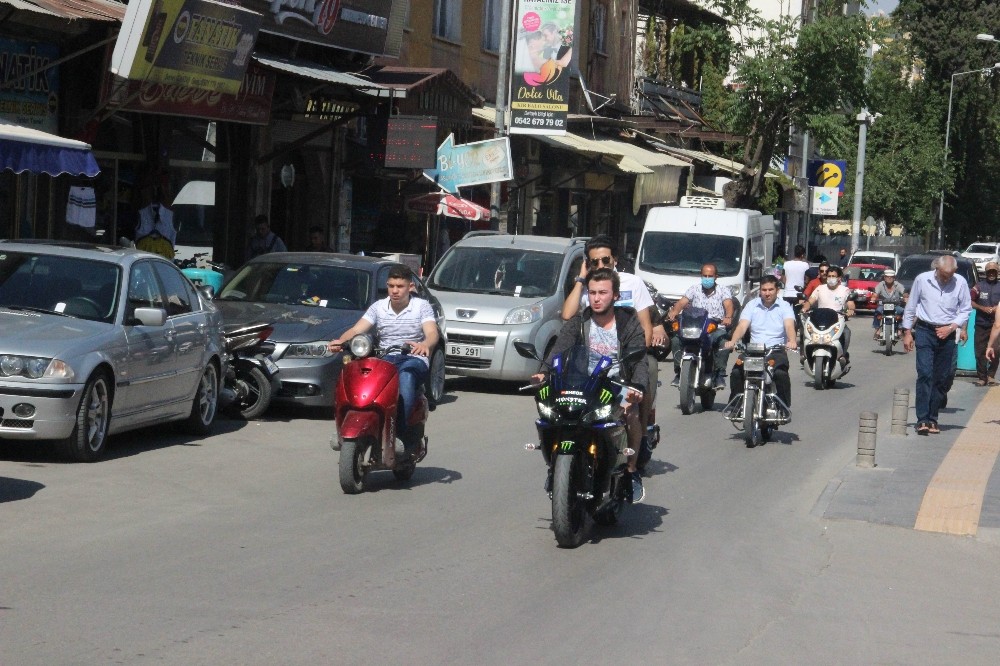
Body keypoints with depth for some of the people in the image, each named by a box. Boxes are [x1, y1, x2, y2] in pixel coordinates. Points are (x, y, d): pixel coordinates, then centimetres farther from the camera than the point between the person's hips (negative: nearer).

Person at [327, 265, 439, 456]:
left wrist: (424, 345, -39)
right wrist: (340, 341, -22)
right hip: (384, 359, 3)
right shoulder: (378, 307, 13)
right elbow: (357, 329, 1)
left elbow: (432, 333, -13)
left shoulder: (422, 306, 4)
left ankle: (405, 435, -43)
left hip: (414, 360, -3)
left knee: (405, 376, -41)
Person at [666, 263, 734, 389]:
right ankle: (679, 373, -13)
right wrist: (674, 312, -24)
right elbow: (682, 302, -1)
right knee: (675, 340, -23)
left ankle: (720, 374, -22)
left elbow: (728, 305, -11)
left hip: (716, 329, -2)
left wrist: (728, 317, -34)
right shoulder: (694, 289, 13)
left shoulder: (723, 290, 8)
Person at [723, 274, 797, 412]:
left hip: (777, 350, -2)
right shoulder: (752, 305, 11)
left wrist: (792, 341, -35)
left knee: (781, 374, -32)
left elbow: (789, 326, -13)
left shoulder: (784, 306, 6)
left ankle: (784, 406, -16)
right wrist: (733, 341, -24)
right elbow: (742, 326, -3)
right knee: (736, 372, -22)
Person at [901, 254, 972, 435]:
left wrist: (951, 327, -8)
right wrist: (907, 332, 4)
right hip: (924, 330, -2)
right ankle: (922, 420, -15)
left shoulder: (960, 283, -3)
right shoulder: (922, 280, -5)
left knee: (942, 378, 4)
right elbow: (911, 307, 5)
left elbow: (966, 310, 5)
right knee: (925, 374, -12)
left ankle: (932, 419, 12)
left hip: (947, 333, 2)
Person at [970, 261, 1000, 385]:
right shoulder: (979, 286, 5)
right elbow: (970, 301, 3)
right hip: (981, 325, 0)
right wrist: (982, 308, -9)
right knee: (980, 352, 1)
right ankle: (982, 378, 9)